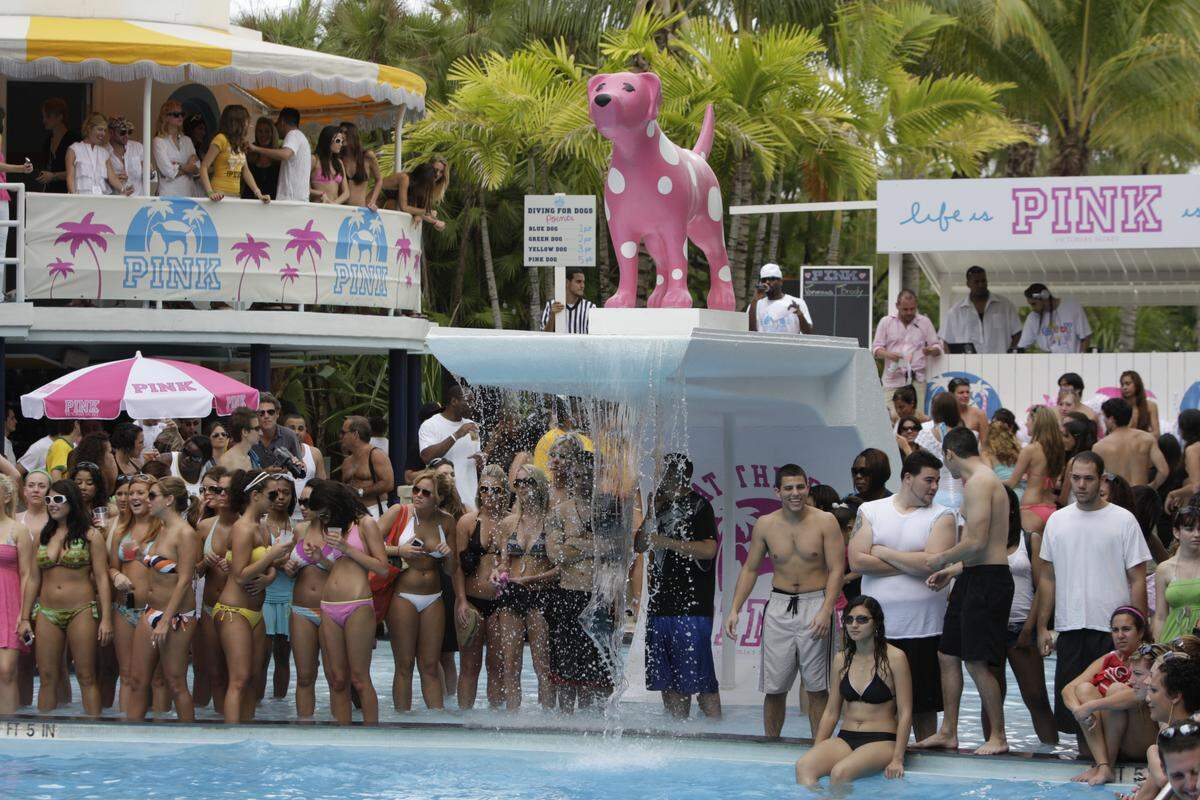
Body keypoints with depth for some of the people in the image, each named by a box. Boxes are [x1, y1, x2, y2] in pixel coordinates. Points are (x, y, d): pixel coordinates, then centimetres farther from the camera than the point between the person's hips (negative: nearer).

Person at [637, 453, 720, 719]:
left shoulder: (698, 506, -5)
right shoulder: (663, 508, 19)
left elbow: (708, 549, -18)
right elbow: (640, 546, 20)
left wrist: (666, 542, -15)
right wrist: (651, 513, 7)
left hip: (691, 606, -8)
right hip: (660, 605, 8)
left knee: (698, 677, -9)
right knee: (669, 680, 9)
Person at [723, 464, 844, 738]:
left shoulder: (825, 522, -4)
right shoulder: (765, 525, 5)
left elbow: (836, 569, -6)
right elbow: (750, 569, 13)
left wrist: (825, 611, -17)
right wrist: (734, 609, 5)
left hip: (815, 603, -3)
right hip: (779, 607, 3)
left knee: (816, 687, -2)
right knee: (774, 687, 3)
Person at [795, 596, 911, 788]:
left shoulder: (894, 658, -5)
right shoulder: (842, 660, 12)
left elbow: (905, 713, -6)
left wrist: (897, 759, -14)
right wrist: (816, 750, 5)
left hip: (881, 741, -5)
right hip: (845, 738, 5)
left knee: (840, 772, -35)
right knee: (803, 766, -26)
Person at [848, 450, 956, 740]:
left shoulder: (941, 517, 3)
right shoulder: (870, 511, 8)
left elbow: (932, 564, -13)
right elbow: (857, 561, -5)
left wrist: (883, 553, -5)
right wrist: (912, 564, -7)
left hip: (923, 627, -1)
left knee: (923, 704, 3)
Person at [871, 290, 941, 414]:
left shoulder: (925, 322, 13)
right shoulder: (886, 322, 10)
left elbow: (938, 347, 14)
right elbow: (876, 349, 8)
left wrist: (931, 350, -11)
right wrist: (888, 355, -14)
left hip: (916, 380, 1)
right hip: (893, 379, 0)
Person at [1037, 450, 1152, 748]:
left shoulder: (1123, 520, -2)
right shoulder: (1057, 520, 10)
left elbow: (1137, 580, -2)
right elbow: (1047, 578, 14)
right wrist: (1042, 627, 9)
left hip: (1113, 630, -4)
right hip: (1070, 629, 4)